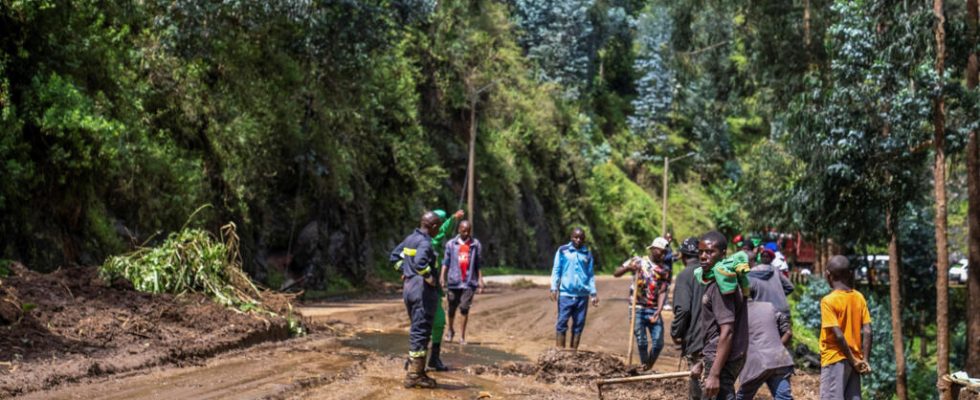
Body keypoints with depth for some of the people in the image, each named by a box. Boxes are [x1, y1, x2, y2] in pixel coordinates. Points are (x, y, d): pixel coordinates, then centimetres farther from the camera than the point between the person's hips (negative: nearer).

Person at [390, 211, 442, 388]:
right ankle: (414, 375, 1)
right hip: (422, 289, -9)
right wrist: (431, 279, -20)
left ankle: (417, 371, 23)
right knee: (421, 331, -3)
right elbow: (420, 262, -33)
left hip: (408, 286, 9)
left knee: (417, 330, 17)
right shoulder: (425, 242, -17)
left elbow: (394, 256, 20)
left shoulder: (410, 238, 11)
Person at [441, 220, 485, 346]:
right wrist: (443, 279, -2)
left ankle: (462, 336, 2)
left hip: (469, 282, -1)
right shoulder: (451, 244, 3)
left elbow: (478, 264, 8)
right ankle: (451, 330, 33)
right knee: (452, 308, 10)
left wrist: (480, 280, 4)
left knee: (465, 308, -6)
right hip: (454, 281, 1)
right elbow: (446, 263, 4)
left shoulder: (476, 244, 5)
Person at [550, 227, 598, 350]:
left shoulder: (588, 254, 10)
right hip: (565, 294, -3)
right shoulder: (562, 251, 3)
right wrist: (554, 288, -6)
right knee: (562, 323, -4)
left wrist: (593, 293, 8)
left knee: (578, 325, 4)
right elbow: (556, 270, 3)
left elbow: (591, 275, 14)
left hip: (582, 295, 3)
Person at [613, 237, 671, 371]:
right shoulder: (638, 261, 1)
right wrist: (628, 267, -20)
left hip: (654, 310, 2)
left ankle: (649, 369, 19)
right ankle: (643, 367, 12)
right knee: (641, 342, -5)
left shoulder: (665, 270, 6)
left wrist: (659, 311, -16)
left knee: (658, 343, -3)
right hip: (638, 309, -2)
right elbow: (616, 273, 0)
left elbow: (663, 291, -2)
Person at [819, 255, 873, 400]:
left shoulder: (828, 301, -13)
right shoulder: (859, 297, 5)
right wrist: (865, 360, 2)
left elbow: (838, 335, -18)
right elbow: (867, 331, 1)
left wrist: (853, 360, -10)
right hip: (854, 359, 6)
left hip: (835, 360, -6)